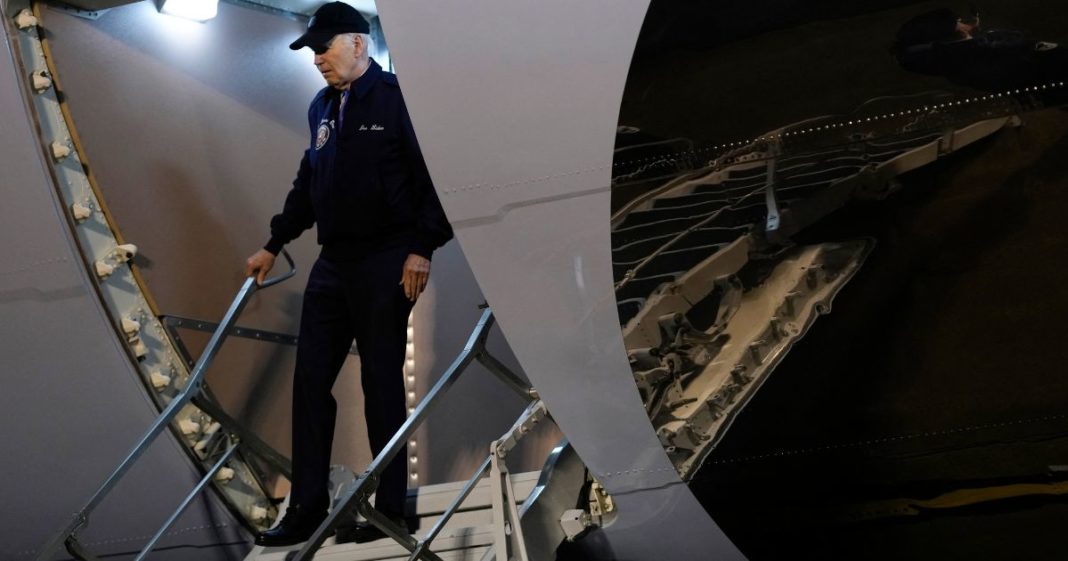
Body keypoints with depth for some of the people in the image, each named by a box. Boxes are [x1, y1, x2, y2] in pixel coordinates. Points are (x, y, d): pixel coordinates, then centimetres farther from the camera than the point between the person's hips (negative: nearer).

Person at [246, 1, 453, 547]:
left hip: (385, 265, -7)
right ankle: (307, 509, 13)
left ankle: (390, 511, 9)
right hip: (332, 263, 7)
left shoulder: (396, 98, -8)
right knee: (310, 380, 5)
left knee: (382, 383, -1)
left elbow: (433, 176, -12)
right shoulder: (322, 108, 14)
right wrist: (273, 244, 23)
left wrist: (422, 248, -17)